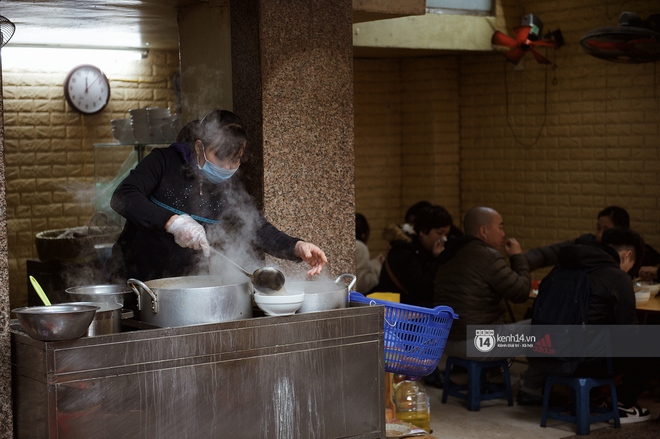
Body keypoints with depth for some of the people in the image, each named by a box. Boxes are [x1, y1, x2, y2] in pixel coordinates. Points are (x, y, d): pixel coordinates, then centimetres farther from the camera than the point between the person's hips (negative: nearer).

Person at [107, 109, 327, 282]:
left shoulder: (229, 186, 6)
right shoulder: (165, 162, -8)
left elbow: (258, 228, -1)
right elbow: (123, 197, -20)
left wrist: (296, 247, -20)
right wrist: (172, 221, -33)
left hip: (188, 285, 4)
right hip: (138, 278, -4)